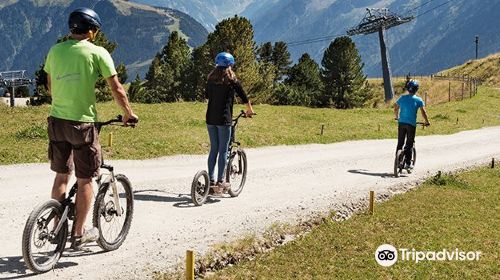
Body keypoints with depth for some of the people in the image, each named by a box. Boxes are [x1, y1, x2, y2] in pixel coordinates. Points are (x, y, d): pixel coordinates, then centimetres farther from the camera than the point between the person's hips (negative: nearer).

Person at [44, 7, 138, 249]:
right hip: (82, 123, -5)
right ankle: (79, 234, 13)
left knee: (61, 176, 18)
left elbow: (50, 86, 18)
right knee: (84, 180, 7)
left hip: (57, 120, 5)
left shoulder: (55, 51, 7)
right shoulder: (97, 53, -7)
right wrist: (128, 114, 9)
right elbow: (117, 89, -5)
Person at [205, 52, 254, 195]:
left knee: (213, 149, 11)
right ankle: (220, 182, 1)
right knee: (223, 150, 0)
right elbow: (244, 97, 4)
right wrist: (250, 110, 21)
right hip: (224, 119, -5)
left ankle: (211, 181, 10)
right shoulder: (232, 80, -3)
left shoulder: (211, 79, 9)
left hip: (210, 118, 5)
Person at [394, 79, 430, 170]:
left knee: (400, 143, 13)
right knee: (409, 144, 5)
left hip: (401, 123, 3)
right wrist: (427, 122, 7)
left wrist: (396, 117, 32)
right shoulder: (418, 100, -4)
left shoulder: (402, 98, 5)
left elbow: (396, 108, 16)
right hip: (411, 124, -3)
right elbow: (423, 112, -6)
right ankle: (408, 163, 2)